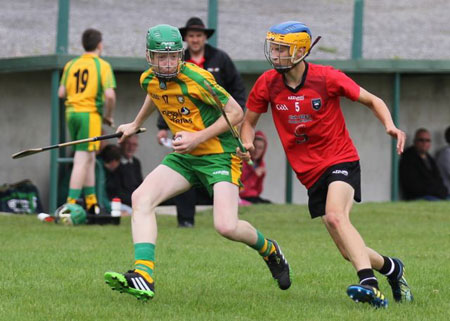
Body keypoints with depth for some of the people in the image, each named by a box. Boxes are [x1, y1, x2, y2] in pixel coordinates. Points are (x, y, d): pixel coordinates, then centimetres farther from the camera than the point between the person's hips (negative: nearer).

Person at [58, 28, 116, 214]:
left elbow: (61, 93, 9)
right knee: (83, 160, -7)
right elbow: (110, 95, -16)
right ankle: (72, 202, -13)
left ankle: (91, 201, 22)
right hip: (90, 114, -6)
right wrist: (108, 116, -1)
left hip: (71, 112, 6)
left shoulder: (71, 65, 10)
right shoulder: (102, 66, -6)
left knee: (89, 158, 17)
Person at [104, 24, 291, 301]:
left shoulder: (196, 78, -21)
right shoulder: (149, 80, 1)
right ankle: (143, 276, -26)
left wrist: (198, 138, -19)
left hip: (219, 155, -7)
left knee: (226, 227, -20)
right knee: (141, 198, -17)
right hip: (184, 156, 7)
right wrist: (136, 125, 42)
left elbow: (236, 113, -14)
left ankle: (269, 250, 15)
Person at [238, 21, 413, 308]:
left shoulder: (327, 78, -11)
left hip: (341, 159, -4)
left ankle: (369, 284, -42)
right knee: (350, 251, 2)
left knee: (335, 216, -34)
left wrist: (390, 126, -19)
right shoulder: (268, 84, -2)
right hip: (311, 174, 4)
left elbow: (373, 101, 0)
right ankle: (392, 268, 30)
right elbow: (249, 121, 12)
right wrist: (247, 144, -11)